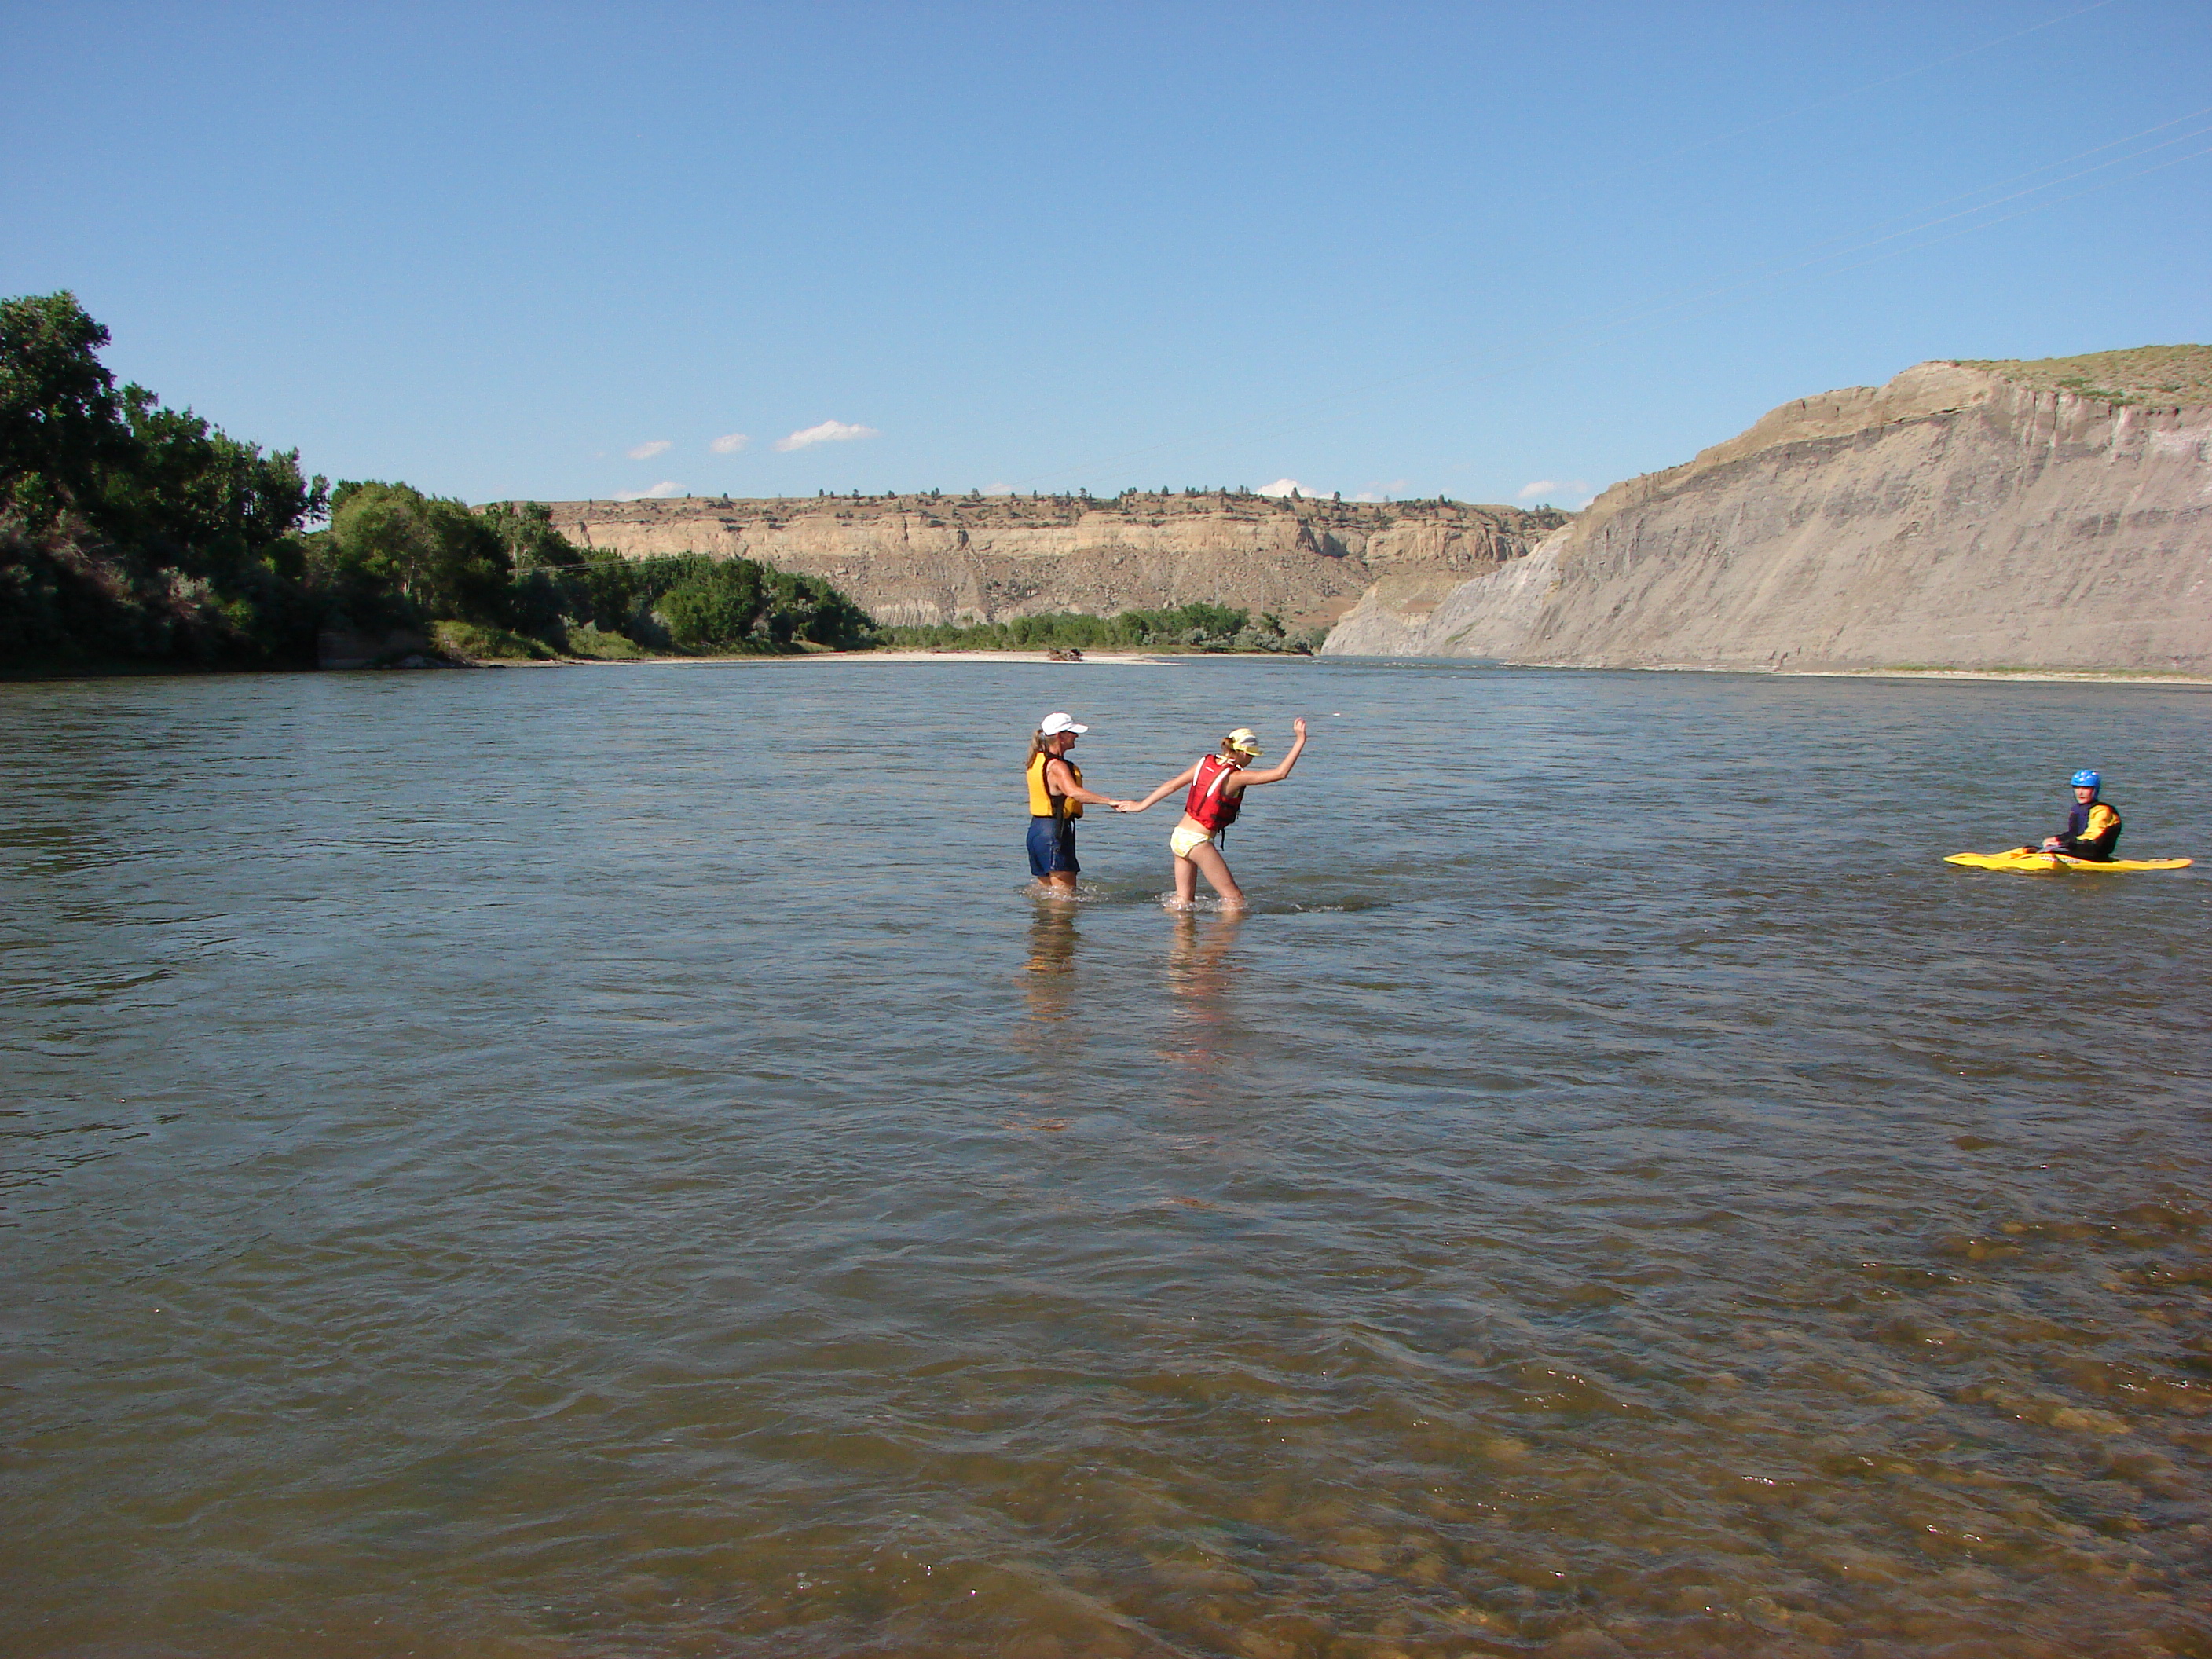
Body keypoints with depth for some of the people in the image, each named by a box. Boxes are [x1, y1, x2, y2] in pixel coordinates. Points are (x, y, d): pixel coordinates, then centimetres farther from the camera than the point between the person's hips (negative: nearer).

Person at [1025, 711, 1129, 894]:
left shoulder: (1038, 760, 10)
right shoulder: (1057, 766, -20)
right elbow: (1073, 792, -37)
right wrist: (1110, 801, -43)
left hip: (1037, 829, 10)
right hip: (1055, 832, -10)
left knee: (1045, 890, 18)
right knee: (1065, 894, -7)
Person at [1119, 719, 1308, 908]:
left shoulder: (1204, 762, 5)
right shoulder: (1235, 777, -14)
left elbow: (1172, 785, 10)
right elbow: (1280, 773, -19)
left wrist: (1141, 805, 19)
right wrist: (1300, 740, -15)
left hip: (1178, 836, 8)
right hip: (1197, 842, -8)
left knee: (1183, 900, 16)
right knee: (1234, 898, 1)